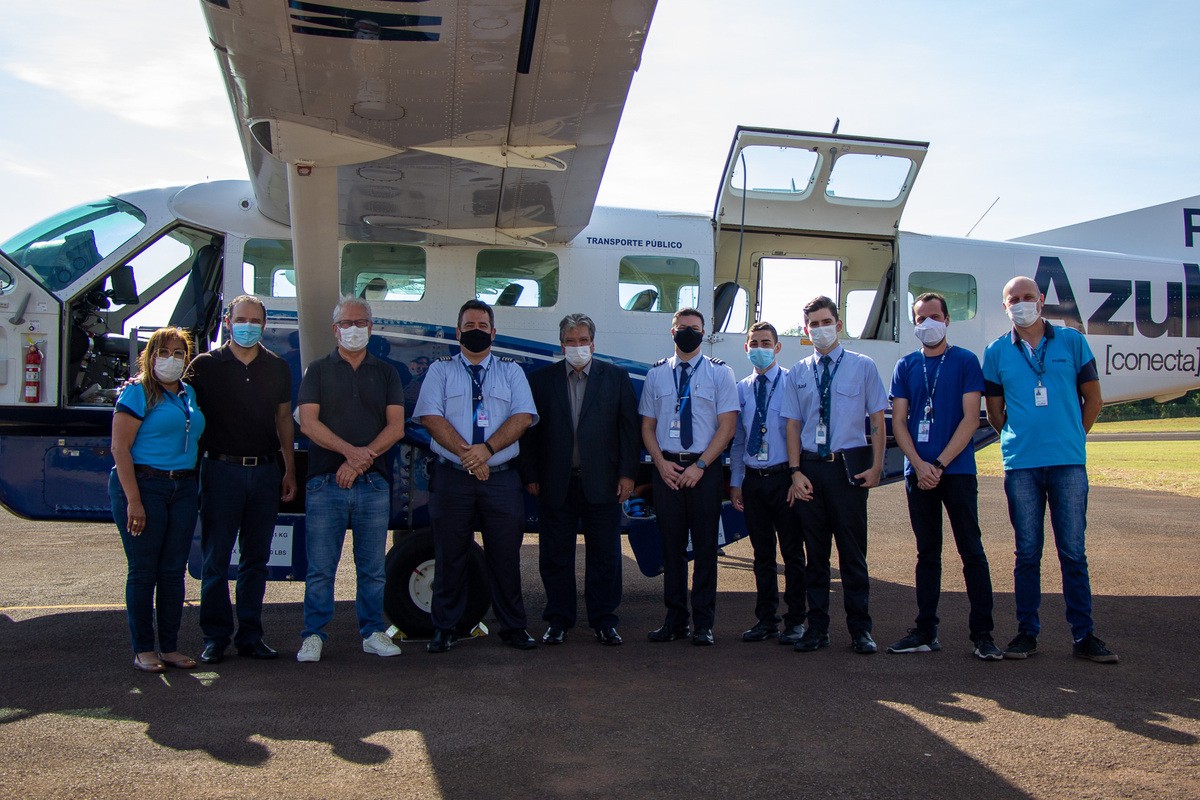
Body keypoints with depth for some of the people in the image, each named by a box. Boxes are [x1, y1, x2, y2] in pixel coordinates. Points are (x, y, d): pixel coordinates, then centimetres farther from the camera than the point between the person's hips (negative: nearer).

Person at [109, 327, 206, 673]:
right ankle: (143, 650, 10)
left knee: (174, 570, 8)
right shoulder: (137, 392, -5)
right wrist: (133, 500, -17)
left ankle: (170, 647, 17)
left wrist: (193, 483, 11)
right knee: (143, 571, 1)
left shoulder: (189, 394, 14)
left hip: (183, 488, 6)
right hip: (144, 485, -6)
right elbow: (119, 448, -11)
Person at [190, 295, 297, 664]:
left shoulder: (277, 368, 11)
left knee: (256, 559, 9)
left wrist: (289, 470, 11)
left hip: (265, 471, 3)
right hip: (221, 469, -3)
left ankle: (250, 635, 18)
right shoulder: (206, 365, 1)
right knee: (216, 558, 2)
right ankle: (215, 637, 12)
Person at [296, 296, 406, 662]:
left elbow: (396, 427, 3)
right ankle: (314, 636, 10)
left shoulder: (386, 373, 13)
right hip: (325, 482, -1)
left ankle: (372, 632, 16)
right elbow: (308, 423, -2)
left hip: (374, 484, 2)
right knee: (320, 567, 1)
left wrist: (361, 459, -10)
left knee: (373, 568, 6)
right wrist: (350, 450, -16)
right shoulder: (318, 371, 9)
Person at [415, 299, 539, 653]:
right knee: (449, 556, 5)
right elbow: (432, 417, -4)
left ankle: (513, 627, 15)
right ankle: (445, 629, 16)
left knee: (506, 555, 4)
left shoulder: (511, 371, 11)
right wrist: (466, 452, -16)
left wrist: (487, 448, -15)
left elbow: (523, 416, -1)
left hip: (501, 478, 1)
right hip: (452, 477, 0)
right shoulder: (440, 370, 9)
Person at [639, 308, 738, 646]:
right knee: (672, 545, 7)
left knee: (705, 546, 1)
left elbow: (727, 426, -3)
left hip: (704, 469, -2)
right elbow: (647, 425, 11)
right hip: (666, 468, 2)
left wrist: (700, 466, -12)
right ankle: (674, 620, 15)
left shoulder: (720, 372, 3)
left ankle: (703, 623, 9)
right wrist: (662, 463, -5)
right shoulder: (656, 373, 11)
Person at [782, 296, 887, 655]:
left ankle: (860, 629, 12)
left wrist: (876, 466, -6)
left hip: (849, 465, -2)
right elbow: (793, 424, 8)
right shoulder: (798, 374, 9)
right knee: (815, 551, 8)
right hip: (810, 467, 2)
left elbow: (878, 420, 2)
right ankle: (817, 627, 17)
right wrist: (796, 471, -2)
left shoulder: (862, 367, 3)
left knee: (853, 550, 2)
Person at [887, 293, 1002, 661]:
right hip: (918, 471, 3)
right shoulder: (905, 366, 10)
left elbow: (970, 418, -5)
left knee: (972, 551, -1)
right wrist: (919, 465, -8)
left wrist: (939, 464, -12)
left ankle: (982, 634, 4)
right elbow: (898, 422, 6)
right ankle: (926, 631, 14)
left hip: (957, 470, -3)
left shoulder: (966, 362, 1)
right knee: (927, 554, 9)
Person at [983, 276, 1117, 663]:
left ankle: (1084, 635, 11)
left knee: (1073, 552, 3)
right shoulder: (997, 352, 6)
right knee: (1027, 553, 6)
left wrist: (1069, 437, 13)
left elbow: (1092, 399, 11)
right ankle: (1027, 632, 14)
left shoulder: (1071, 341, 5)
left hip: (1069, 462, 0)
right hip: (1021, 466, 1)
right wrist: (1020, 440, 11)